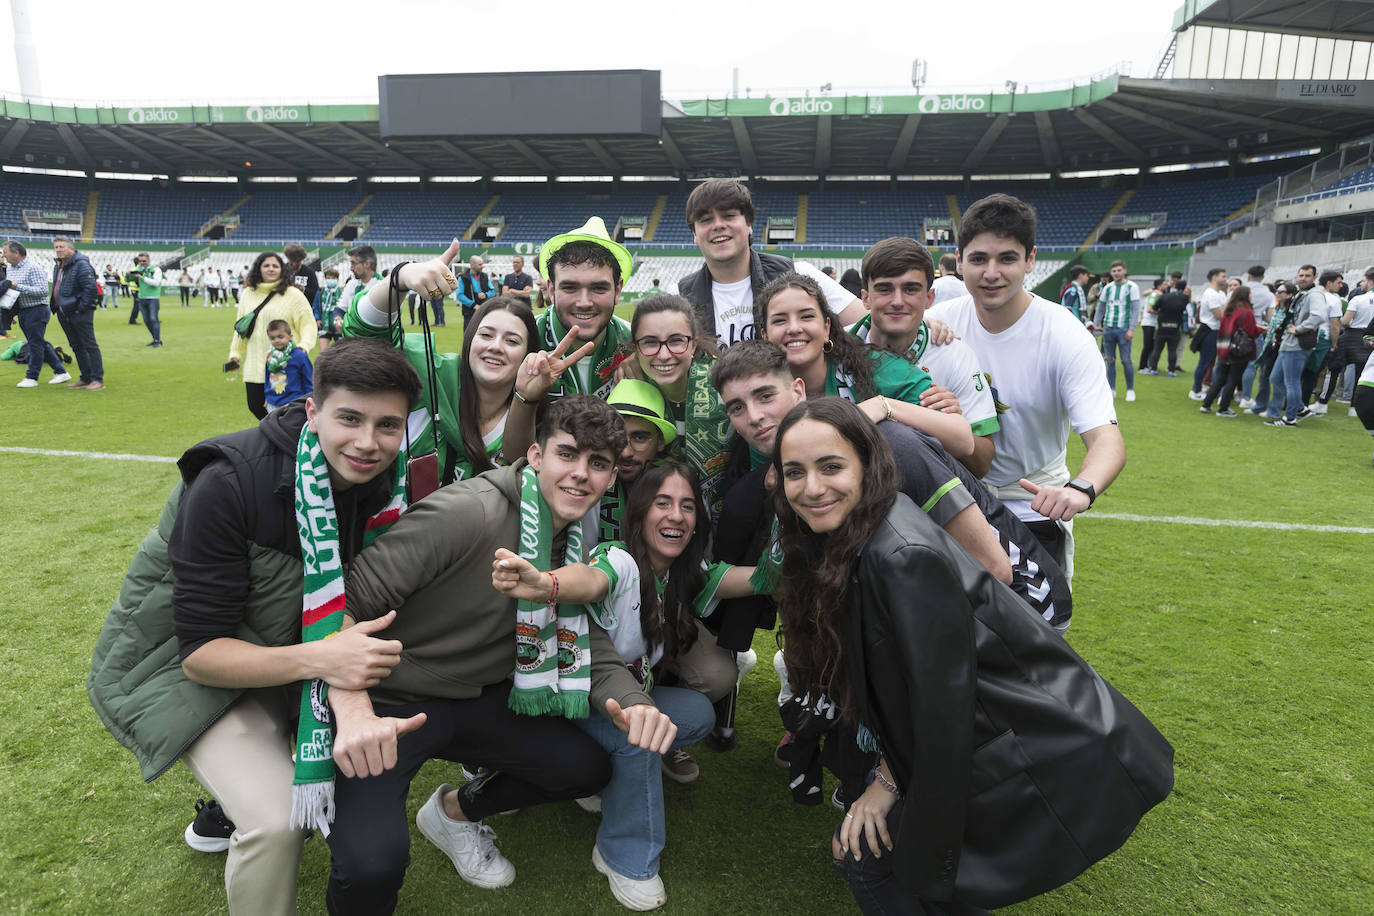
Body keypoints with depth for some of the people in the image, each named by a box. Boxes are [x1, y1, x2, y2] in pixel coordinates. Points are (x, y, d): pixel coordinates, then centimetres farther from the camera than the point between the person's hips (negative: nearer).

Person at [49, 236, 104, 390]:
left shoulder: (81, 264, -13)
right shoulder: (58, 266, 16)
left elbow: (91, 288, -21)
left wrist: (80, 308, -19)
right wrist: (57, 306, 16)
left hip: (80, 314, -10)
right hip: (64, 313, 10)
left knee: (89, 346, -6)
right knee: (76, 346, 13)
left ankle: (98, 379, -4)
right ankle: (86, 378, 19)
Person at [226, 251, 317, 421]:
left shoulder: (293, 294, -2)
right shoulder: (248, 295, 13)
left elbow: (308, 323, -3)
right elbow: (240, 327, 21)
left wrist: (304, 345, -19)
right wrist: (235, 353, 19)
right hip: (254, 367, 5)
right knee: (255, 406, 7)